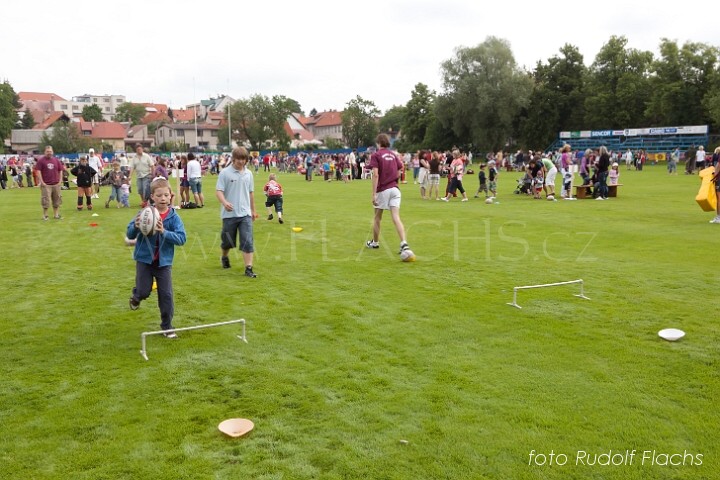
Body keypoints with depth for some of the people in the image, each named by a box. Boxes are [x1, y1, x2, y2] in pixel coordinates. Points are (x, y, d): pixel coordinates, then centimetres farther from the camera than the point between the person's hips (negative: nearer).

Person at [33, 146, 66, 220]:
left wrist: (60, 180, 5)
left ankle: (56, 214, 19)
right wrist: (42, 182, -12)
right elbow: (38, 171, -6)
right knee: (45, 200, -4)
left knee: (57, 200, 9)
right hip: (46, 185, -4)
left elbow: (60, 171, 15)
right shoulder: (41, 160, -1)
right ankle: (45, 215, 7)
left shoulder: (56, 160, 10)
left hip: (56, 184, 4)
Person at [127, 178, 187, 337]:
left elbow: (182, 238, -17)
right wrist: (136, 226, -28)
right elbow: (130, 235, -6)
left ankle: (167, 326, 19)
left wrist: (164, 232, -31)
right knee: (144, 291, 5)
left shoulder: (174, 217, -10)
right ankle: (136, 297, 44)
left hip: (164, 261, 0)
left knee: (166, 294, 3)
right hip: (144, 259, 0)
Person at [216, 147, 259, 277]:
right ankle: (224, 257, 42)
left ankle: (248, 268, -6)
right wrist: (224, 202, -30)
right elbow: (218, 191, -10)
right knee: (228, 241, 12)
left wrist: (253, 210, 21)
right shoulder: (225, 173, -5)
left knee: (247, 241, -7)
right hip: (229, 214, -2)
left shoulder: (248, 173, 8)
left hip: (245, 214, 2)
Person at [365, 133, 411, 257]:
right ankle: (404, 243, -21)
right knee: (396, 218, -5)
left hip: (382, 190, -3)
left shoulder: (375, 155, -4)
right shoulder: (393, 155, 11)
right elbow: (399, 172, 9)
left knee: (377, 218, 15)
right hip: (394, 189, 4)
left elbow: (375, 174, -14)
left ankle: (375, 242, 30)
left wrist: (374, 194, -15)